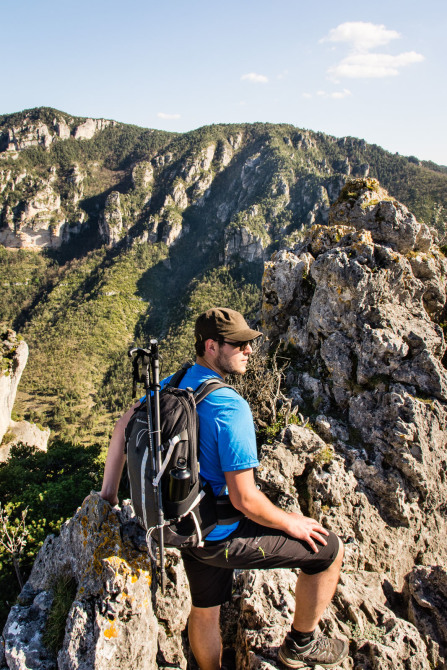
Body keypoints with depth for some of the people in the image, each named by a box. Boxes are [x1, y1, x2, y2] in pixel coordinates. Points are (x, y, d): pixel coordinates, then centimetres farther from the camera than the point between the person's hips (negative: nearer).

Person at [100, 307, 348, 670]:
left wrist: (109, 492, 15)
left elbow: (123, 427, 8)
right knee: (330, 550, 6)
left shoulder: (170, 385, -3)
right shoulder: (230, 408, -29)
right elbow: (244, 499, -28)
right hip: (222, 538, -8)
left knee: (205, 610, 29)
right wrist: (291, 523, -10)